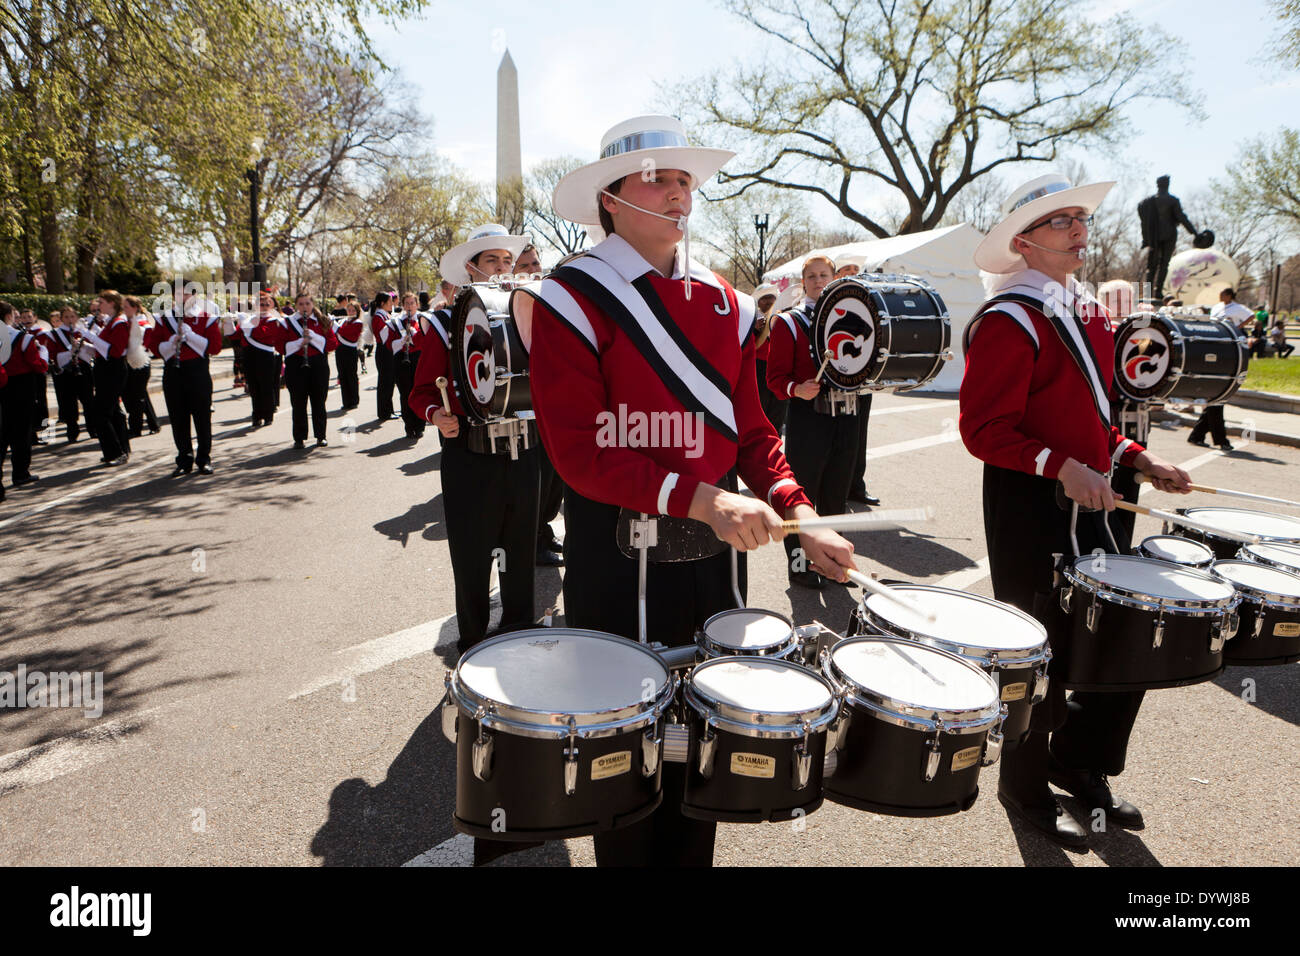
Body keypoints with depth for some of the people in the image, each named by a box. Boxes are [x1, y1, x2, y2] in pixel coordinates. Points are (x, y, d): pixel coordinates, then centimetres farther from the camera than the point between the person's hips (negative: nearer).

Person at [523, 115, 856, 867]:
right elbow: (579, 449, -18)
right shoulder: (573, 300, -10)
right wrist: (700, 498, -27)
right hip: (619, 550, -5)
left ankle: (693, 854, 40)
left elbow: (751, 428, 7)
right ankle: (630, 857, 36)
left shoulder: (724, 303, 7)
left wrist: (797, 514, -8)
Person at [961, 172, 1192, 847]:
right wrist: (1062, 467, -28)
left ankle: (1078, 763, 36)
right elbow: (984, 430, -19)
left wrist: (1136, 459, 9)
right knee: (1044, 649, 4)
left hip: (1085, 501, 9)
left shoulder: (1089, 313, 14)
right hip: (1028, 506, -8)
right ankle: (1026, 790, 25)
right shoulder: (1009, 321, -14)